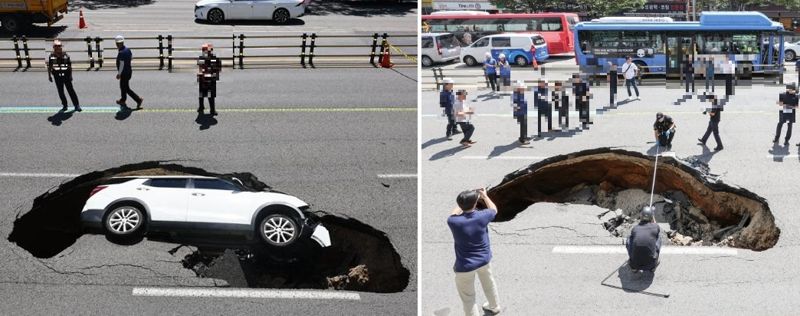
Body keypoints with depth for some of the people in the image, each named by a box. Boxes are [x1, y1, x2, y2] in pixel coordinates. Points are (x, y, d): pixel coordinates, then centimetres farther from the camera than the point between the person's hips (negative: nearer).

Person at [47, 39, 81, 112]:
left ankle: (76, 105, 6)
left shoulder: (66, 55, -3)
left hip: (66, 76, -2)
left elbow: (70, 66, 1)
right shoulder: (51, 56, 0)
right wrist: (49, 75, 5)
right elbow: (49, 67, 7)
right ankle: (64, 106, 20)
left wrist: (70, 75, -2)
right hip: (57, 76, 2)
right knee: (60, 92, 7)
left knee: (71, 90, 0)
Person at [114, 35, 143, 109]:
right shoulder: (127, 49, 0)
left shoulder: (121, 53, -26)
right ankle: (122, 100, 35)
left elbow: (122, 65, -23)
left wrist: (119, 74, -14)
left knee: (126, 89, 0)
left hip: (124, 73, -9)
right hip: (129, 71, 9)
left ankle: (138, 99, 0)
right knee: (122, 86, 23)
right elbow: (131, 57, 17)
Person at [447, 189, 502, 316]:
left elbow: (453, 214, 2)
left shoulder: (454, 222, -26)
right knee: (488, 283, 32)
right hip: (484, 259, 4)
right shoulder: (481, 216, -22)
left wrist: (465, 201, 11)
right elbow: (493, 209, 3)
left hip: (465, 266, -4)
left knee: (468, 298, 11)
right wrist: (484, 196, 17)